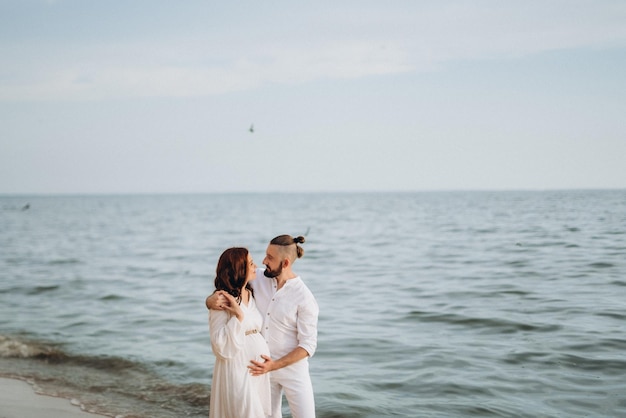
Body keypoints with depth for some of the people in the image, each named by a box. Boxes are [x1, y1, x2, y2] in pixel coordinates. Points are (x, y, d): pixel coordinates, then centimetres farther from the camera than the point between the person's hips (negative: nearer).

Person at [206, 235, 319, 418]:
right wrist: (212, 300, -28)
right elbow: (225, 287, -2)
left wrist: (274, 365, -28)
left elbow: (308, 345, -18)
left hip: (292, 369, -4)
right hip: (264, 366, 4)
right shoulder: (258, 278, -6)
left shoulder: (304, 298, -19)